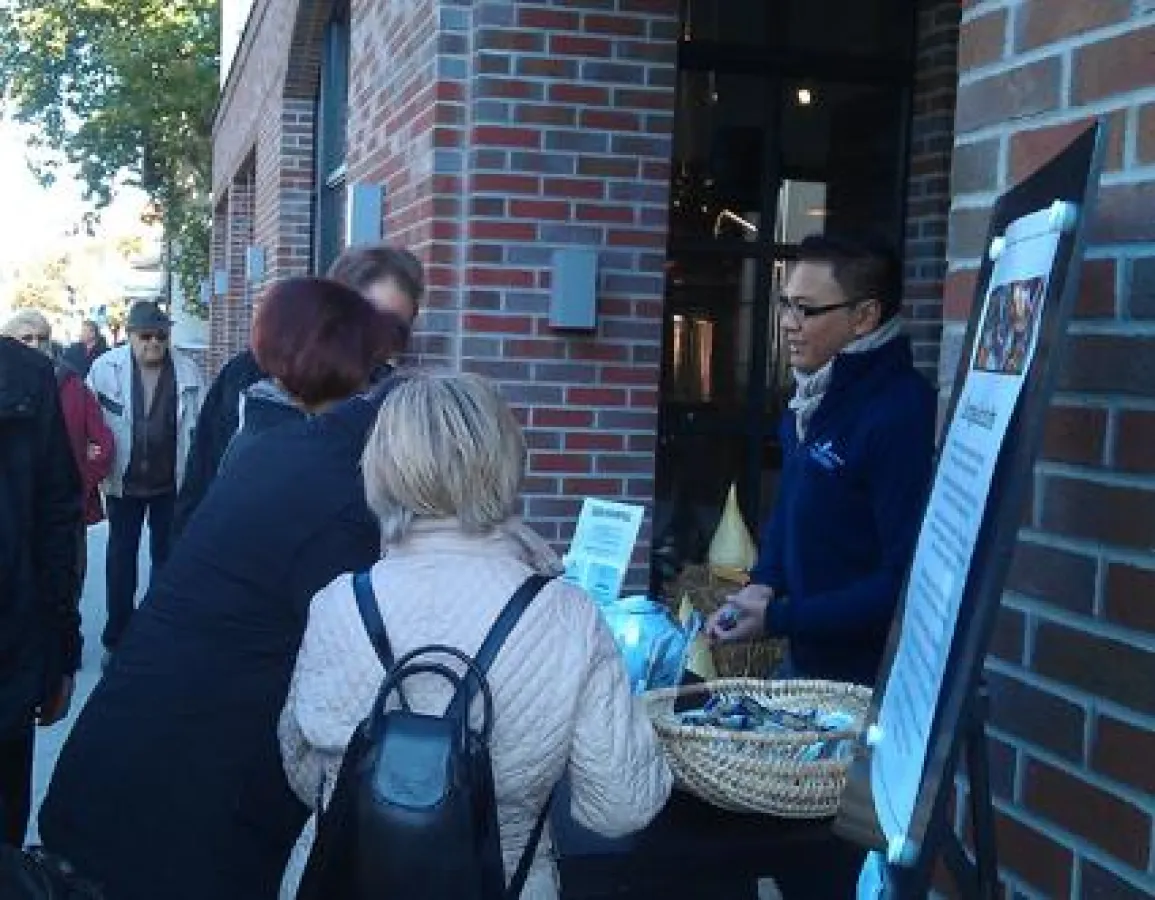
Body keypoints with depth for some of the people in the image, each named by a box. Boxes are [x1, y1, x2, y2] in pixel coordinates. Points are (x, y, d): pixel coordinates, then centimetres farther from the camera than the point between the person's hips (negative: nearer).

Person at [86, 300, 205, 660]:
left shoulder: (187, 371, -7)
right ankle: (116, 638, 21)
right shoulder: (105, 368, -10)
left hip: (172, 482, 1)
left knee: (167, 557, 14)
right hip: (124, 482, -1)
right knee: (120, 558, 10)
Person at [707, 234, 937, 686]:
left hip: (866, 681, -8)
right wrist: (764, 583, 1)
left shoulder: (903, 415, -23)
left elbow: (906, 581, -25)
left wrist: (778, 619, -22)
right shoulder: (814, 400, 5)